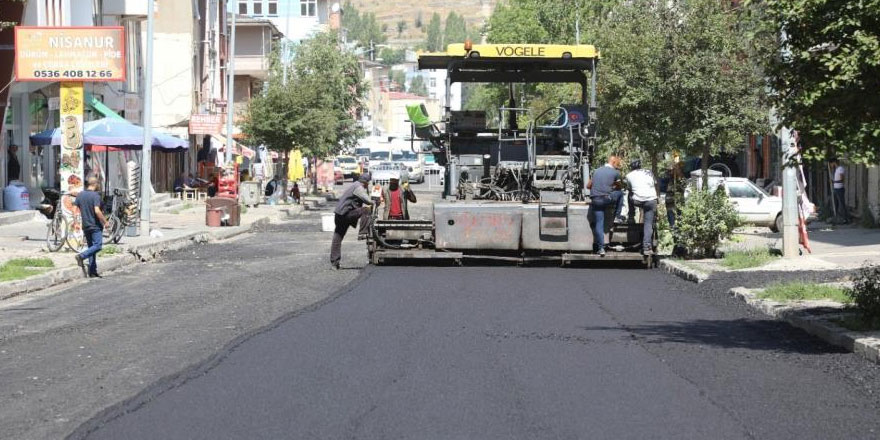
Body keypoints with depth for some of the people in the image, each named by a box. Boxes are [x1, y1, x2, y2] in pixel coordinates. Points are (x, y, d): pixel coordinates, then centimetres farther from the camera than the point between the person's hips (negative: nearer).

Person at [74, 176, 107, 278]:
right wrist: (105, 222, -13)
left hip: (85, 226, 8)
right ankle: (82, 256, -24)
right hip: (95, 226, -7)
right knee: (97, 246, -5)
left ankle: (92, 272, 8)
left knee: (91, 247, 11)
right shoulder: (95, 195, -14)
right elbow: (97, 211, -23)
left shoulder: (80, 195, 7)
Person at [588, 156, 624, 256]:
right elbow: (618, 187, 16)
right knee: (620, 193, 25)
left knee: (599, 224, 4)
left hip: (595, 201, 4)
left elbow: (588, 186, 19)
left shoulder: (597, 171, 15)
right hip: (607, 198, -4)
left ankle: (601, 248, -4)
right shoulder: (615, 173, 2)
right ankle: (617, 217, 22)